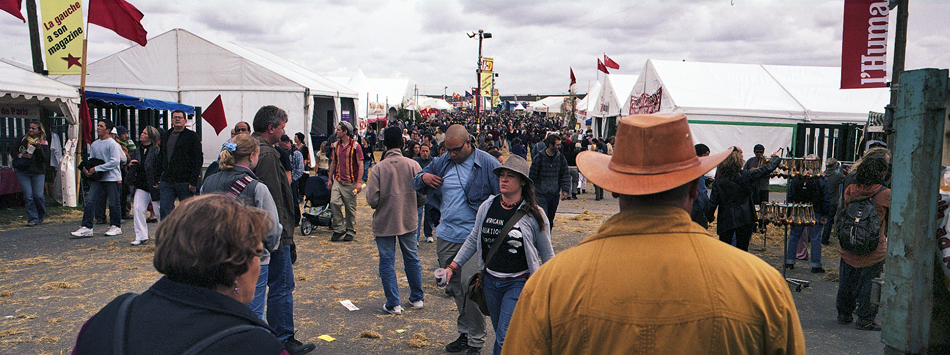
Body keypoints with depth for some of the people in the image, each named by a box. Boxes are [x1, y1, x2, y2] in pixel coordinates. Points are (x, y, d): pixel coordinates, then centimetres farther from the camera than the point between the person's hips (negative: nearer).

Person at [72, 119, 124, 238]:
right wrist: (86, 168, -4)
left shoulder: (112, 144, -9)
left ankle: (116, 226, 16)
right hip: (97, 179, 6)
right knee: (90, 202, -1)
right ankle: (86, 228, -1)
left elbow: (114, 161, -17)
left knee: (113, 204, 3)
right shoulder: (94, 144, 12)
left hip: (112, 178, -6)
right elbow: (91, 159, 18)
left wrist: (96, 169, -18)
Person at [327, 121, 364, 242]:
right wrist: (330, 178, 15)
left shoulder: (355, 146, -7)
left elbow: (360, 165, -8)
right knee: (334, 202, -11)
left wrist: (358, 182, -13)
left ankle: (350, 231, 16)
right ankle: (338, 228, 2)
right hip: (337, 181, 4)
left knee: (350, 207, 3)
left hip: (350, 182, -4)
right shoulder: (336, 145, 9)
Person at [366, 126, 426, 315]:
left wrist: (380, 206, 7)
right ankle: (417, 298, 29)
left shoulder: (379, 168, -13)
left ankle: (393, 304, 9)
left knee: (387, 262, 8)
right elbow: (423, 195, -7)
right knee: (412, 259, 18)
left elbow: (372, 199, -16)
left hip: (384, 222, -3)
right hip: (409, 221, 3)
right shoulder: (413, 165, -7)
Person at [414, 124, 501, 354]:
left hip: (473, 237, -6)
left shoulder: (487, 163, -6)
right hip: (446, 236, 6)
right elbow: (417, 184, 19)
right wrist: (423, 178, -3)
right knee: (455, 287, 14)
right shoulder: (443, 162, 8)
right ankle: (464, 333, 30)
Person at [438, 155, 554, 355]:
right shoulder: (487, 207, 1)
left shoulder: (534, 214, -9)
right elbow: (473, 240, 12)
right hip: (491, 281, 5)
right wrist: (452, 266, 9)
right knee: (500, 335, 16)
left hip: (519, 283, -4)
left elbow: (547, 254, 0)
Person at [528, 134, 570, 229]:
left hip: (555, 195, 4)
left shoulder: (561, 158, 4)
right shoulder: (538, 158, -6)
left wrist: (565, 190, -4)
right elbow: (532, 176, 0)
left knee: (550, 220, 12)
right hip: (541, 195, -4)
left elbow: (565, 176, 8)